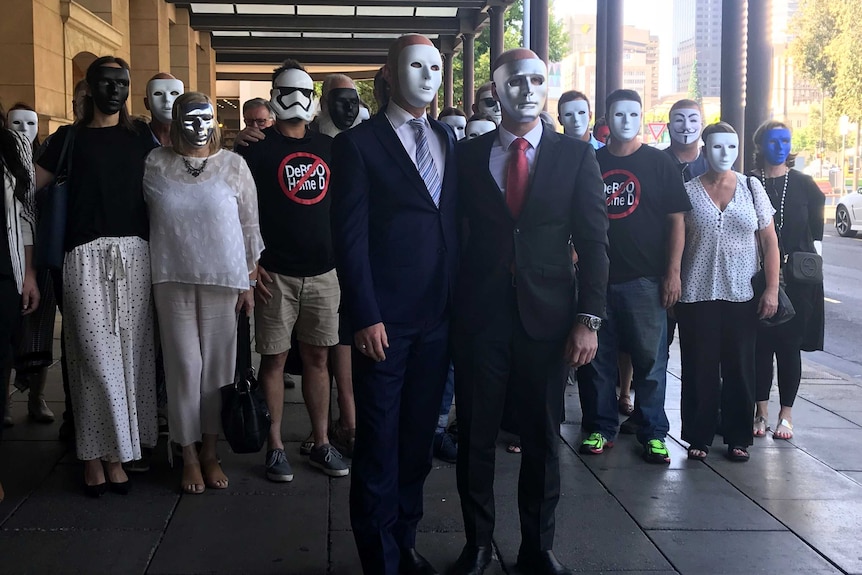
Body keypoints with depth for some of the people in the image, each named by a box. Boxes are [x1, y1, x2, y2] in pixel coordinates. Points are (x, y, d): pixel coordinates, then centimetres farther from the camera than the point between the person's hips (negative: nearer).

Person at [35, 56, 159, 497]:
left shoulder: (140, 136, 15)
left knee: (130, 353, 1)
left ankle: (115, 450, 11)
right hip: (86, 256, -2)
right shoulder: (69, 138, 10)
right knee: (96, 355, -5)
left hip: (134, 253, 2)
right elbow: (30, 185, 7)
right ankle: (97, 454, 4)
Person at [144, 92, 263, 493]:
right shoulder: (154, 165, 3)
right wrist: (148, 281, 5)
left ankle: (210, 452, 18)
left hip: (222, 279, 0)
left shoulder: (233, 165, 3)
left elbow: (249, 227, 5)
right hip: (172, 279, 0)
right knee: (183, 366, 1)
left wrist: (248, 282, 3)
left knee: (216, 366, 5)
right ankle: (189, 455, 13)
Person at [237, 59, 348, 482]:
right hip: (275, 274, -4)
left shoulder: (328, 147, 12)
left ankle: (320, 443, 18)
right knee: (274, 359, 2)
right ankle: (275, 447, 11)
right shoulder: (256, 148, -1)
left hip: (324, 271, 4)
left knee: (317, 358, 9)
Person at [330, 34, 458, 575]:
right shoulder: (357, 144, -3)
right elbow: (350, 236, -8)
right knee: (379, 443, 5)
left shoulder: (448, 140, 12)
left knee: (419, 436, 14)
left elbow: (454, 222, 11)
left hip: (438, 317, 5)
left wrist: (459, 301, 5)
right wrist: (365, 317, -14)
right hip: (385, 321, -5)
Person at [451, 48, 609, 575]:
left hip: (548, 316, 0)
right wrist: (448, 308, -3)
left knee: (543, 437, 10)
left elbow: (594, 243, -1)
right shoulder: (468, 155, 5)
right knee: (476, 436, 8)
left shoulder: (576, 156, 2)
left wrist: (588, 319, -7)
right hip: (479, 315, 1)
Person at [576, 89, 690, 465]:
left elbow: (676, 220, 1)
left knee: (650, 357, 1)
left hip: (645, 278, -2)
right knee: (597, 356, 7)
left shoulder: (658, 163, 3)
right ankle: (600, 428, 19)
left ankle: (653, 433, 12)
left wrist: (673, 272, -7)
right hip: (597, 276, 2)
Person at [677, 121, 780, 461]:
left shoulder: (751, 188, 4)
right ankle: (698, 437, 17)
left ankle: (738, 438, 20)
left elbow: (769, 241, 5)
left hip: (742, 296, 1)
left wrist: (772, 289, -2)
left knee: (739, 369, 7)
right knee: (700, 369, 4)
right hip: (697, 295, -1)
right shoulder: (688, 191, 1)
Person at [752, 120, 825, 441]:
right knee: (761, 345, 2)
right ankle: (761, 412, 14)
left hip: (797, 280, 0)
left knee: (789, 345, 3)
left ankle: (786, 414, 13)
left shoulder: (805, 185, 6)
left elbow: (816, 235, 6)